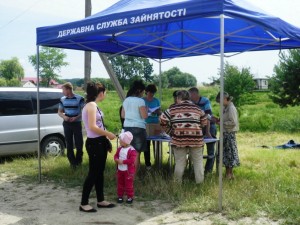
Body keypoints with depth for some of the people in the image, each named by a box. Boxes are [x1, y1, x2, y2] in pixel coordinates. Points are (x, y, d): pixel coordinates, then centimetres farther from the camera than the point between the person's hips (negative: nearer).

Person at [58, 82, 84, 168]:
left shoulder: (80, 98, -8)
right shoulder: (62, 99, 5)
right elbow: (60, 112, 12)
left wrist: (76, 117, -20)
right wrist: (64, 117, -10)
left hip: (77, 123, -3)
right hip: (67, 124, 3)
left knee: (79, 143, 0)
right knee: (69, 144, 5)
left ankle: (78, 160, 20)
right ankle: (72, 162, 15)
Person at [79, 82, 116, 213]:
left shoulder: (93, 105, 13)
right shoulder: (91, 105, -16)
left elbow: (97, 125, 10)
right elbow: (92, 127, -24)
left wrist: (106, 139, 7)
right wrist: (108, 134, -15)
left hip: (99, 142, 10)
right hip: (94, 143, -10)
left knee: (99, 172, 15)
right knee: (93, 173, -3)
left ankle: (100, 201, 25)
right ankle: (84, 204, 7)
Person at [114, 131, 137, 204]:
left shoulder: (132, 150, -18)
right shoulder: (119, 149, 3)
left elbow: (132, 160, -24)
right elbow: (116, 156, 7)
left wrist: (123, 161, -25)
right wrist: (117, 160, -16)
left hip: (128, 171, -6)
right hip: (120, 170, 6)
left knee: (129, 184, 3)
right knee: (120, 184, 14)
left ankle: (130, 197, 15)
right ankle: (120, 196, 25)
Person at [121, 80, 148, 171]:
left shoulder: (126, 100, 10)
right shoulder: (140, 101, -10)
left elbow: (123, 115, 17)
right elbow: (145, 116, -13)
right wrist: (145, 110, 5)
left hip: (127, 127, 7)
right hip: (138, 128, -6)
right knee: (136, 153, 1)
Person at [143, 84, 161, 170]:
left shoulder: (156, 100, 8)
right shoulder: (142, 100, 1)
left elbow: (160, 113, 8)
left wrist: (157, 112, -14)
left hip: (155, 124, 2)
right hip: (146, 124, -2)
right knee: (146, 144, 0)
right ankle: (147, 163, 6)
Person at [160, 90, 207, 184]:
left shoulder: (173, 108, 3)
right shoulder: (197, 108, 9)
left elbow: (162, 120, 1)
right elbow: (204, 122, 14)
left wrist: (166, 128, 18)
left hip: (178, 139, -1)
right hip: (196, 139, 1)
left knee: (179, 162, 6)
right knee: (198, 161, 10)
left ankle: (178, 182, 12)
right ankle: (200, 182, 14)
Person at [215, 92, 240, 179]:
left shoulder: (231, 108, -16)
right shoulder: (226, 108, 11)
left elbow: (233, 122, -21)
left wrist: (221, 123, -17)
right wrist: (218, 120, 3)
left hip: (229, 133, -9)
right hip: (225, 133, 9)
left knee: (229, 152, 0)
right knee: (225, 152, 14)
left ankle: (230, 173, 9)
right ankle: (228, 172, 24)